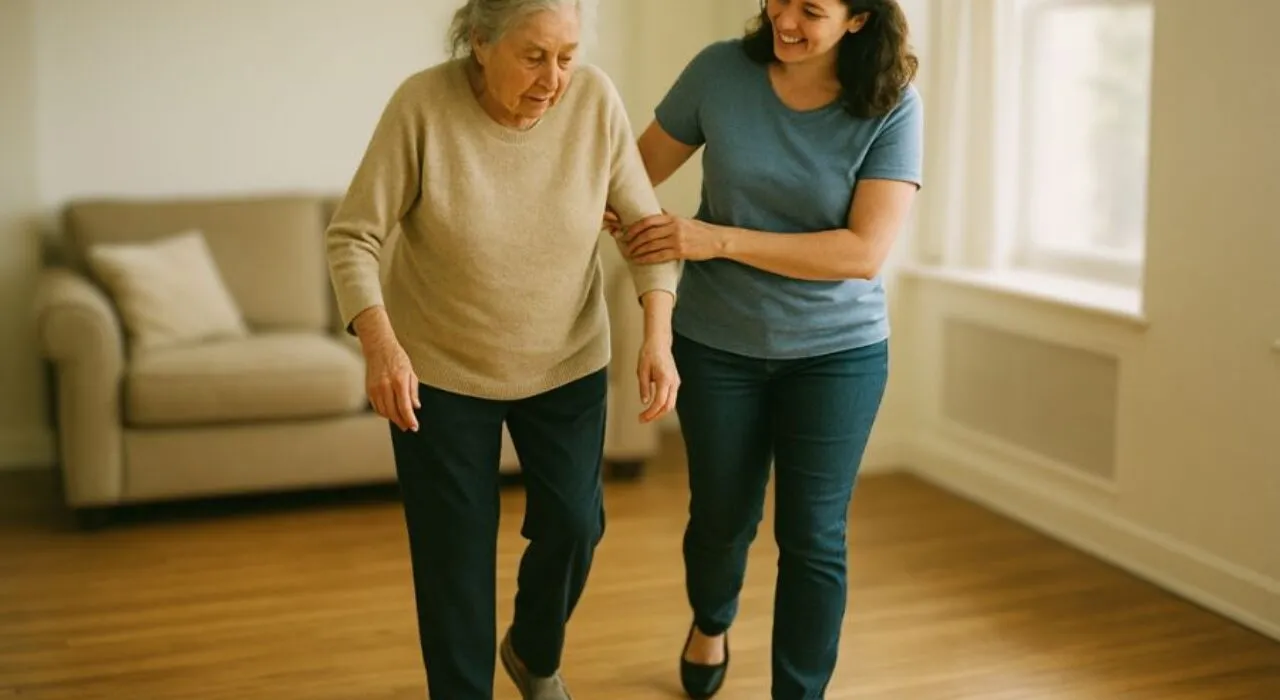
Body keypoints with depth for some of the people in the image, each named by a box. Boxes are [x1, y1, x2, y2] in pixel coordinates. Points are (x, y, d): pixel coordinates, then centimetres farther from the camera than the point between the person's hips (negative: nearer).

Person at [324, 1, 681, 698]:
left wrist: (658, 335, -21)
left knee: (573, 524, 6)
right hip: (439, 368, -2)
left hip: (566, 364, 3)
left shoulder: (595, 99, -15)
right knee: (454, 549, 5)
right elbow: (351, 237, -18)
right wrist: (380, 342, -34)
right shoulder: (422, 104, -22)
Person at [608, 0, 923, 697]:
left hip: (837, 351, -1)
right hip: (717, 343, 2)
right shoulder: (720, 71, -10)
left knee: (812, 538, 2)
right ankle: (710, 623, 49)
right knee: (721, 516, 16)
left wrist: (718, 240, -28)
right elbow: (639, 167, 1)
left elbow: (865, 251, -22)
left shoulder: (892, 107, -15)